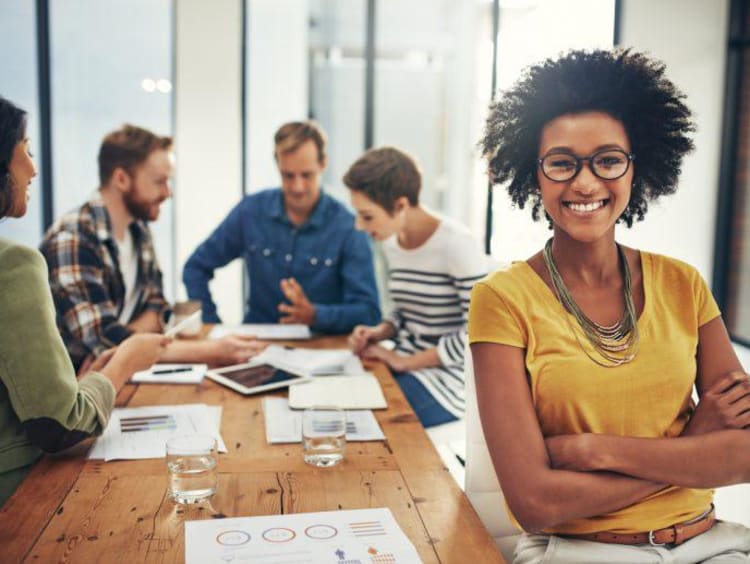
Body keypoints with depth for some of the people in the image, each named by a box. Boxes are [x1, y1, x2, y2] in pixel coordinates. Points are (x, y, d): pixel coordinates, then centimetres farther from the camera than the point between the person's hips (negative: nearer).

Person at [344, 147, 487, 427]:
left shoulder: (457, 245, -17)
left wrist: (403, 361, -15)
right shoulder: (391, 243, 5)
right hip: (405, 367, 7)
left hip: (449, 379, -6)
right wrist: (379, 331, -3)